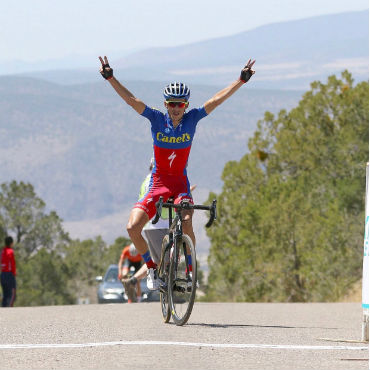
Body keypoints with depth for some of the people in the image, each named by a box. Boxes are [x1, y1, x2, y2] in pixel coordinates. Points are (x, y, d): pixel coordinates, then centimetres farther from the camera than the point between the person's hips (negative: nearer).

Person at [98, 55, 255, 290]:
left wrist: (242, 80, -14)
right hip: (157, 184, 1)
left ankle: (189, 269, -7)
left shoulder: (192, 119, -4)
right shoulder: (157, 119, -5)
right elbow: (130, 99, -12)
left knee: (186, 224, -29)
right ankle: (152, 268, 7)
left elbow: (217, 100, -8)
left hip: (180, 184, -1)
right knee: (133, 227, -16)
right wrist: (110, 78, -22)